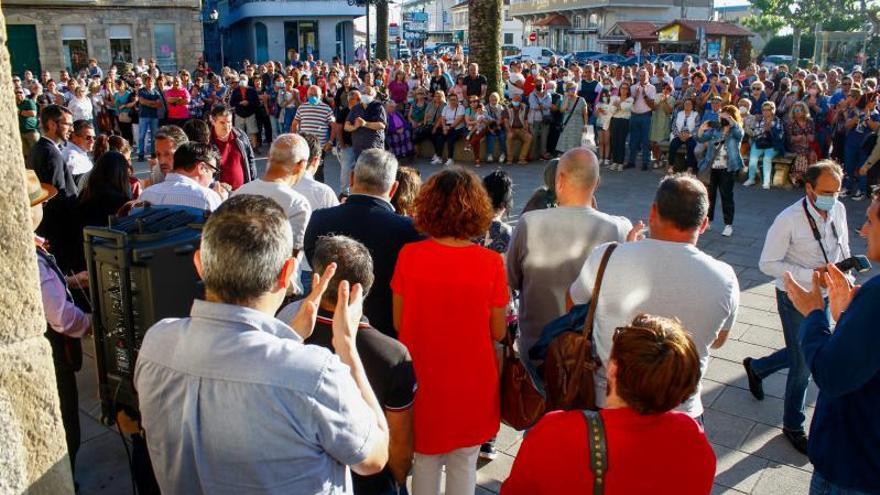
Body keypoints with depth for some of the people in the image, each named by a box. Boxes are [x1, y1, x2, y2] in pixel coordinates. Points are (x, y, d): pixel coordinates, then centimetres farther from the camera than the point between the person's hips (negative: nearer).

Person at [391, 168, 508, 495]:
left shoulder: (409, 256, -13)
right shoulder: (491, 263, -17)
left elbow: (398, 323, -3)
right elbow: (498, 332, -7)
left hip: (421, 381, 1)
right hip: (471, 385, -1)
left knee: (425, 460, 20)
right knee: (464, 465, 18)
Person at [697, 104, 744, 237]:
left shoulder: (737, 132, -1)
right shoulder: (715, 130, 9)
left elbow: (738, 132, -24)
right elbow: (700, 139, 3)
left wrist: (729, 120, -27)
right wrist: (701, 129, -16)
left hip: (727, 169, -4)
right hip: (712, 168, 4)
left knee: (726, 196, -1)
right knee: (709, 194, 10)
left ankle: (728, 225, 6)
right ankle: (707, 221, 22)